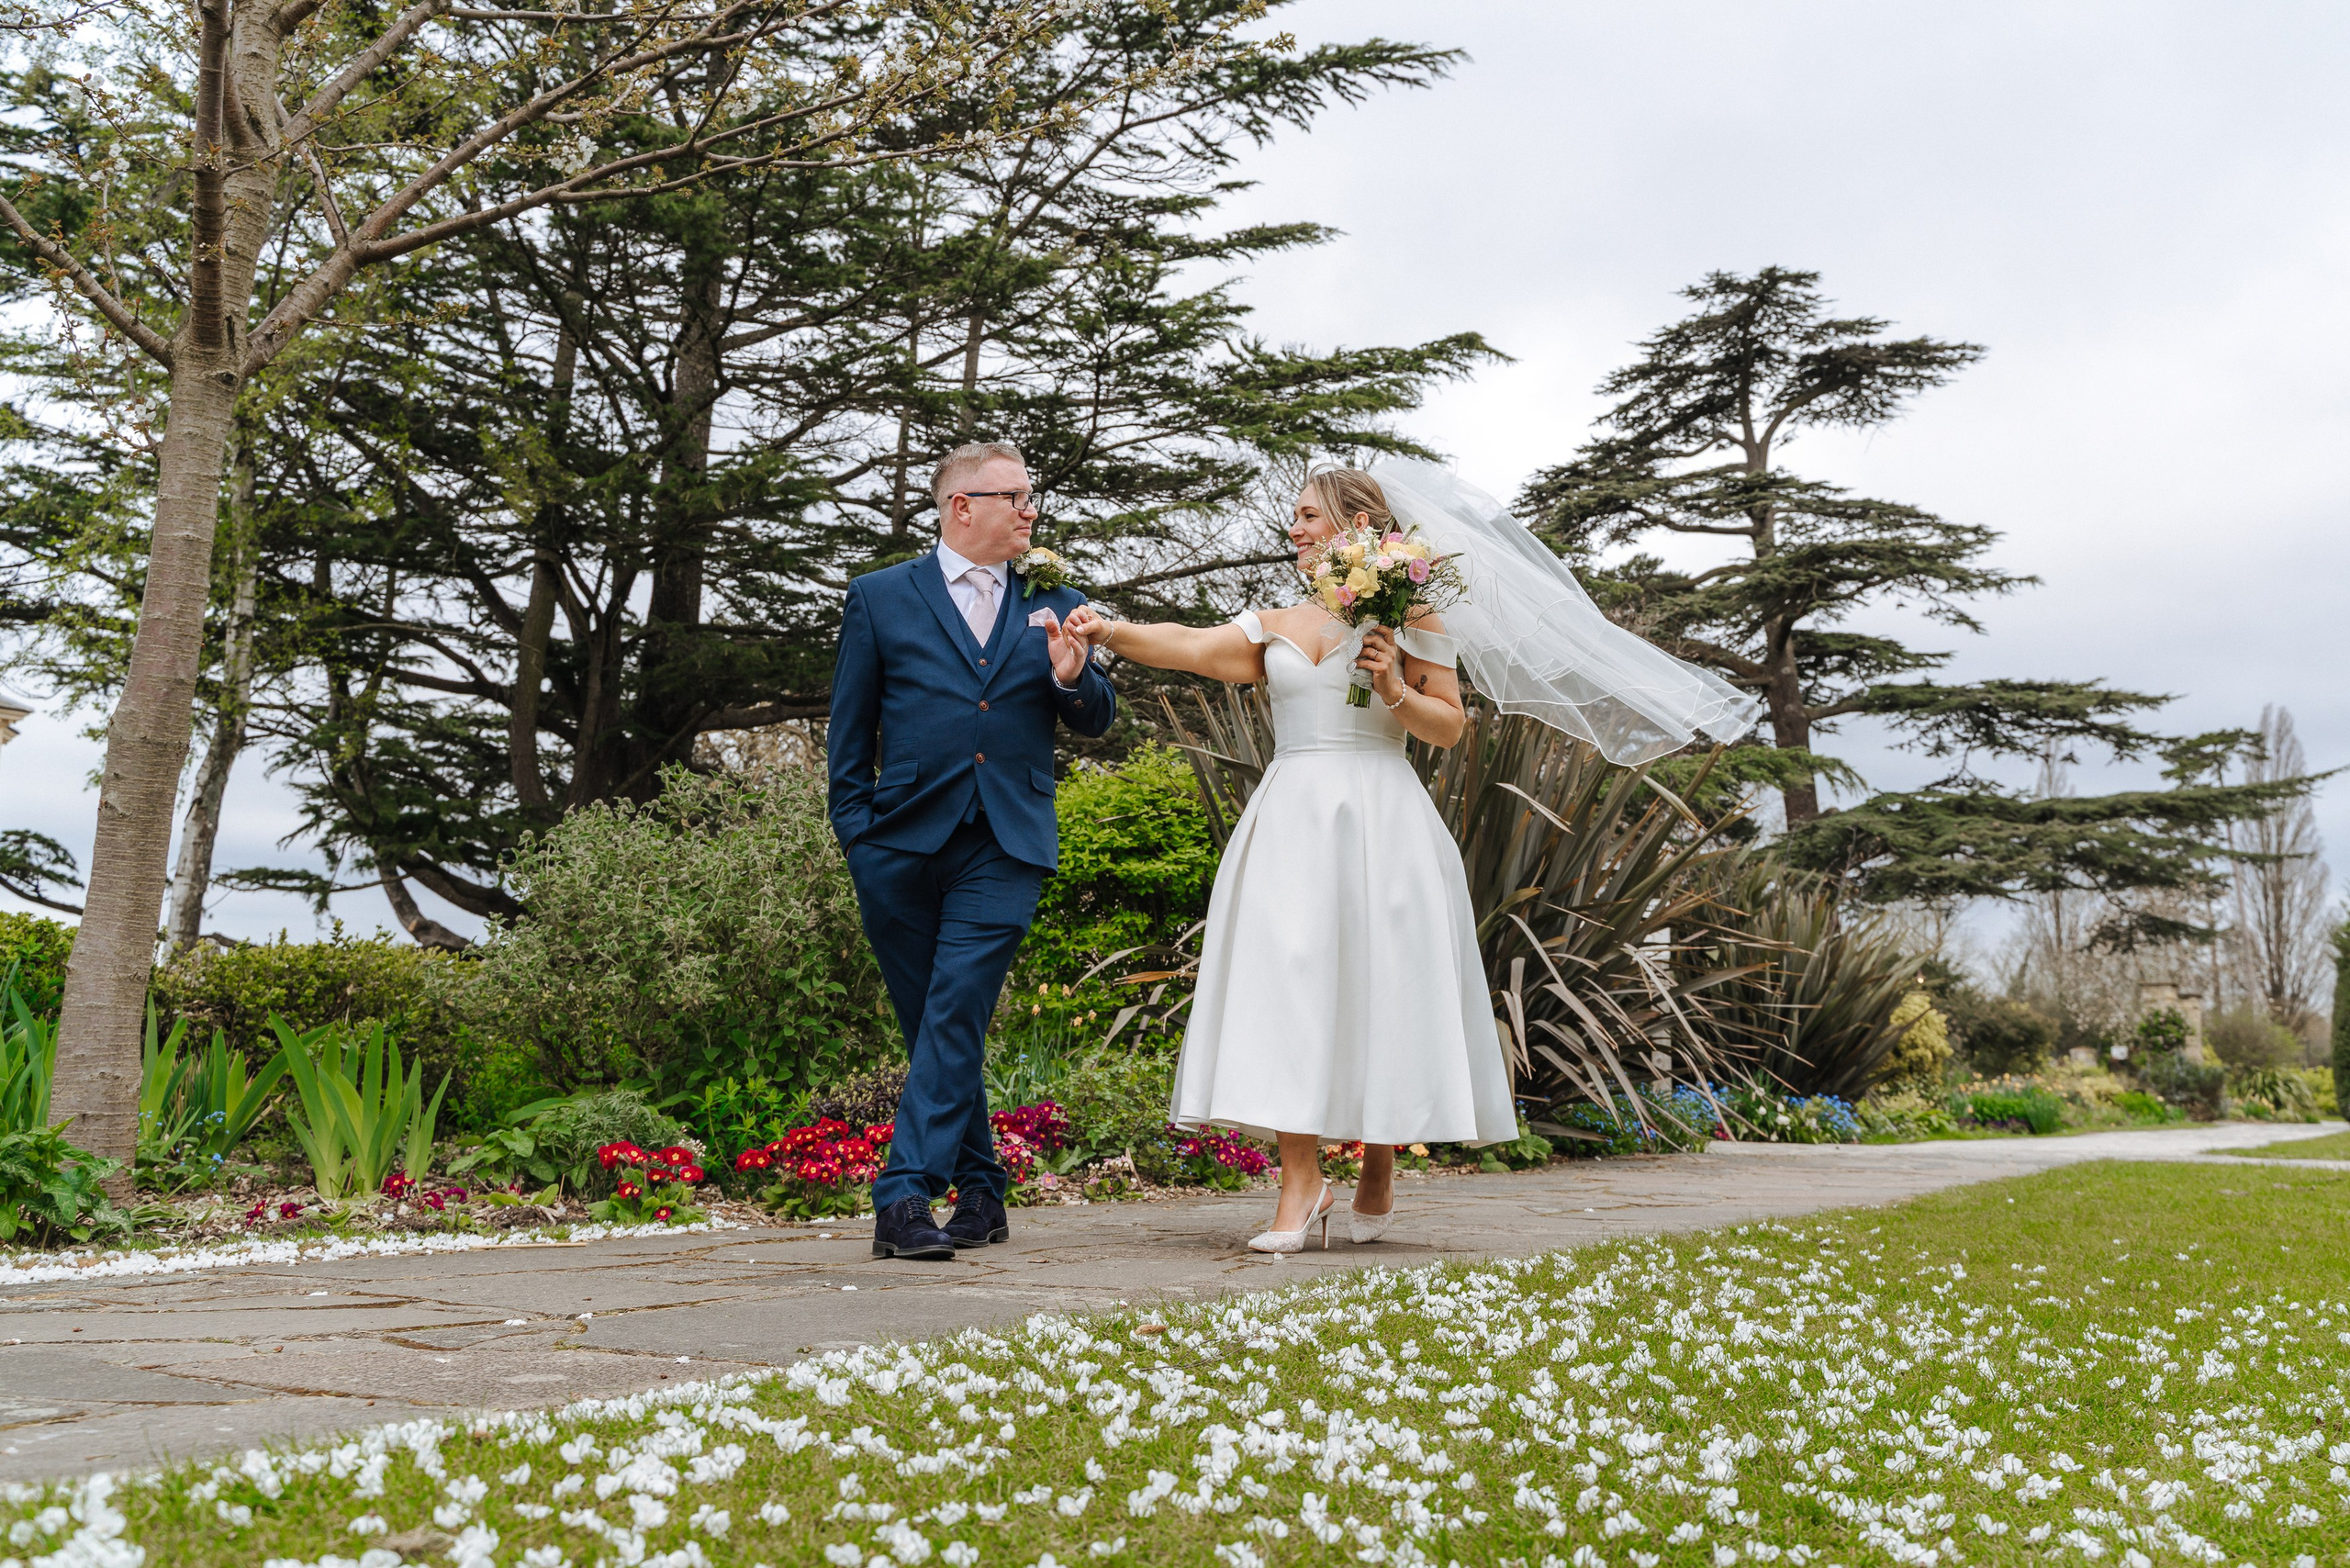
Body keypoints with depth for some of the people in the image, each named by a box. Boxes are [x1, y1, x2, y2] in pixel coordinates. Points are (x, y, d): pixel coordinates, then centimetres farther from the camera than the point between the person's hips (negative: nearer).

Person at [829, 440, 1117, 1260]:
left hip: (1005, 849, 0)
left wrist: (1073, 675, -8)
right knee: (930, 1023, 7)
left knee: (955, 1016, -11)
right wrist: (856, 836, 2)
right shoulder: (879, 598, 7)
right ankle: (980, 1192, 20)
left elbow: (1097, 720, 13)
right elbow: (848, 732, 8)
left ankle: (904, 1198, -10)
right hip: (902, 845, 1)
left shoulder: (1057, 606, 12)